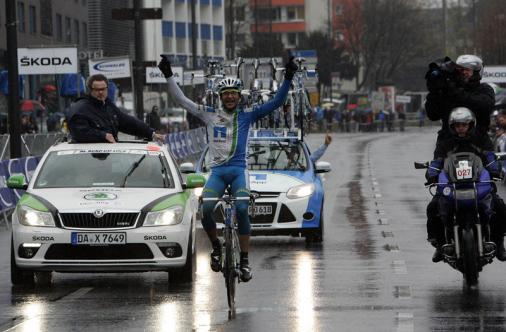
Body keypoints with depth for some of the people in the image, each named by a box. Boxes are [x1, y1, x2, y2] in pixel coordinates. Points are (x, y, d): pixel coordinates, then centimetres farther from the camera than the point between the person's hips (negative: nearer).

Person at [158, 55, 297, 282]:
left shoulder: (247, 115, 8)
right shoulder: (209, 115, 11)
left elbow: (276, 102, 4)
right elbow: (181, 100, 10)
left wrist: (288, 79, -7)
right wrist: (168, 76, 4)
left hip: (239, 170, -1)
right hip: (217, 171, 1)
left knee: (242, 210, -23)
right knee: (206, 210, -22)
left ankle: (244, 260, -14)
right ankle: (216, 247, 5)